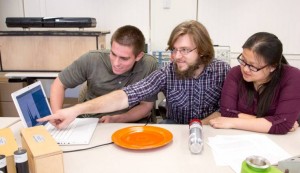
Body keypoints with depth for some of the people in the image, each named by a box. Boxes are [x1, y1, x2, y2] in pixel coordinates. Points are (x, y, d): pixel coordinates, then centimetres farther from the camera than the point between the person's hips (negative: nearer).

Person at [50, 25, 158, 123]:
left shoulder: (150, 66, -18)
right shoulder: (91, 60, -16)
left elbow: (146, 105, -8)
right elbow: (59, 84, -4)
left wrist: (115, 120, -22)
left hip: (129, 124, 0)